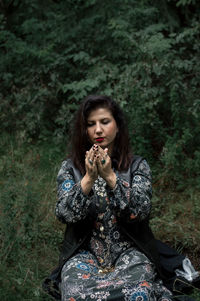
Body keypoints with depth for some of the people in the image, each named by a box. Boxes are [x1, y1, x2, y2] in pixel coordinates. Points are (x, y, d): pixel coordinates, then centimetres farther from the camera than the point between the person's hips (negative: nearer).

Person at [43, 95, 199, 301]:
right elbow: (65, 215, -5)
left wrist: (110, 177, -19)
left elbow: (139, 212, -8)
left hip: (129, 252, 0)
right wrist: (88, 179, -19)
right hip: (84, 252, 1)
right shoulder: (70, 168, 8)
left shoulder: (137, 165, 6)